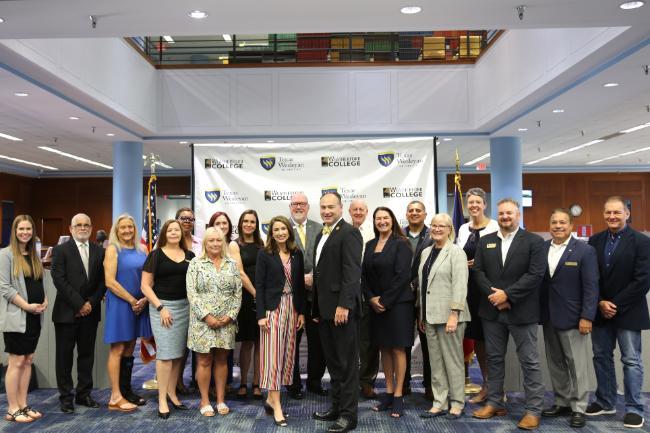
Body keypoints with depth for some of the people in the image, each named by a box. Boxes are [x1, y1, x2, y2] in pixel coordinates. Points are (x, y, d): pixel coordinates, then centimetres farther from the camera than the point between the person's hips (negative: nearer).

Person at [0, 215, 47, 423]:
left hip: (35, 316, 6)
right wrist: (27, 306, -18)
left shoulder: (35, 255, 13)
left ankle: (23, 405, 18)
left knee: (28, 360, 10)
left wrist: (44, 301, -2)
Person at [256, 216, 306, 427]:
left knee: (286, 353, 7)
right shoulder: (264, 254, -3)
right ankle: (276, 406, -1)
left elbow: (301, 285, 10)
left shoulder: (297, 254, 7)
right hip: (272, 308, -4)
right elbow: (259, 286, -6)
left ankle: (271, 398, 19)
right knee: (273, 354, -4)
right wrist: (261, 314, -12)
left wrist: (301, 312, 5)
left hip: (292, 307, 4)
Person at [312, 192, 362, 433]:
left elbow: (352, 272, -18)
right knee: (333, 362, 16)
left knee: (347, 363, 0)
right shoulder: (322, 235, 18)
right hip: (325, 309, 9)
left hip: (342, 308, -9)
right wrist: (316, 308, 17)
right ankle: (336, 407, 27)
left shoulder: (348, 233, -10)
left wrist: (344, 305, -24)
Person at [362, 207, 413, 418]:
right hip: (376, 304, 5)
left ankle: (398, 396, 8)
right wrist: (371, 298, -6)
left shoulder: (401, 244, -7)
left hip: (397, 303, -5)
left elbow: (402, 276, -14)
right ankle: (388, 393, 19)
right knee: (384, 348, 10)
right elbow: (364, 275, 8)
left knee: (398, 349, 1)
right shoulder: (370, 245, 10)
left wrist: (385, 301, -14)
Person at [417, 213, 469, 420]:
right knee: (435, 361, 11)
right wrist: (421, 314, 16)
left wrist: (454, 314, -20)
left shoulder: (456, 252, -7)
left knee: (452, 359, 3)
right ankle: (439, 403, 19)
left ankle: (456, 404, 15)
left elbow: (460, 285, -14)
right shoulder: (426, 252, 14)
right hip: (430, 315, 7)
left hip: (448, 315, -7)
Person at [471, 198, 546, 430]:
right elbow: (478, 271, 2)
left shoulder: (534, 241, -3)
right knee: (494, 358, 13)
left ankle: (533, 410, 11)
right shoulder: (485, 241, 9)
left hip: (521, 312, -4)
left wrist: (507, 294, -17)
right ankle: (494, 403, 25)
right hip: (492, 310, 4)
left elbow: (535, 275, -13)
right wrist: (493, 294, -12)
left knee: (529, 361, 2)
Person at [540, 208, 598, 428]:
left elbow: (591, 287, -10)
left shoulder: (585, 250, -7)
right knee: (555, 363, 13)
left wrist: (587, 317, -15)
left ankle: (578, 408, 14)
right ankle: (561, 402, 25)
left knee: (576, 364, 3)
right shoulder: (541, 248, 6)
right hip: (548, 317, 5)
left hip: (572, 317, -4)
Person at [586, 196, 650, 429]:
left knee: (631, 361, 3)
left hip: (628, 312, -5)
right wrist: (600, 303, -8)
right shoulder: (595, 240, 5)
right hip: (600, 311, 5)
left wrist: (616, 305, -15)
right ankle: (605, 402, 26)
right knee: (601, 357, 12)